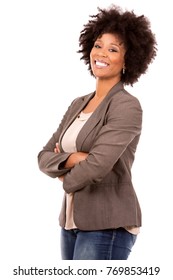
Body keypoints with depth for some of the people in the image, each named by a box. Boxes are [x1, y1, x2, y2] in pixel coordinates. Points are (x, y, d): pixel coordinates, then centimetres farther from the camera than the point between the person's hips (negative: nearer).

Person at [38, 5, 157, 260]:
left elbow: (97, 165, -23)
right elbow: (45, 157, 7)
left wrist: (67, 178, -3)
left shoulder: (127, 106, -12)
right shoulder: (78, 105, 13)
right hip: (73, 221, 8)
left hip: (108, 226, -8)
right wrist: (72, 159, -14)